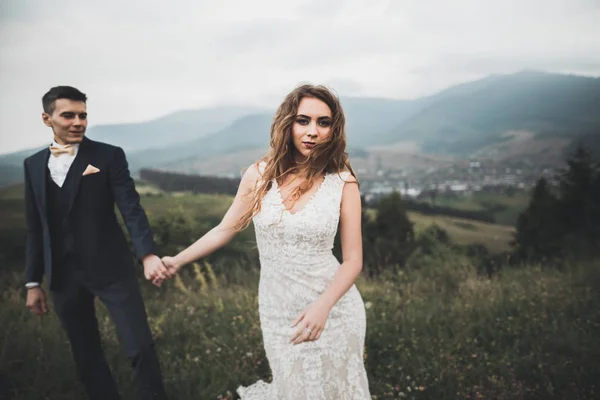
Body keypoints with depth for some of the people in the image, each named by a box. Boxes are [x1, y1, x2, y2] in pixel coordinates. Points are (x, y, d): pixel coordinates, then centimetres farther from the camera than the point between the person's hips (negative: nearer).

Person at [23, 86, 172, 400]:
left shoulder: (109, 156, -4)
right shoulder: (33, 164, 8)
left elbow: (131, 208, -14)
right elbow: (35, 228, 11)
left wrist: (148, 254, -30)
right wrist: (33, 282, 10)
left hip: (111, 269, -3)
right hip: (63, 277, 4)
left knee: (140, 348, -4)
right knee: (86, 355, 14)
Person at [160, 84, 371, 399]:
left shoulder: (343, 183, -10)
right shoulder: (259, 176, -6)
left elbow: (353, 260, -6)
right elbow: (225, 229, 8)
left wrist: (322, 306, -21)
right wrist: (177, 261, 15)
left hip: (334, 311, 0)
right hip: (279, 314, 1)